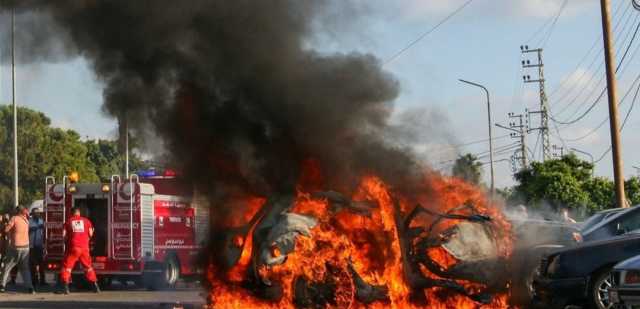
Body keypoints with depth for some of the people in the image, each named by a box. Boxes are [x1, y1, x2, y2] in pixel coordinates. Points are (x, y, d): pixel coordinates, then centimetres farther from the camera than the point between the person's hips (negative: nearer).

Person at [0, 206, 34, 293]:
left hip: (15, 247, -4)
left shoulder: (14, 218, -7)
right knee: (25, 268, 12)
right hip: (26, 247, 4)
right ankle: (30, 287, 0)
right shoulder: (26, 220, 9)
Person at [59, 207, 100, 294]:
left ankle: (65, 287, -10)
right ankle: (95, 286, 15)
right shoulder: (86, 220, 9)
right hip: (84, 247, 2)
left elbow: (63, 234, 2)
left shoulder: (68, 221, 6)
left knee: (67, 266, 4)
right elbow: (90, 234, 5)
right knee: (88, 266, 16)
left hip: (73, 247, -2)